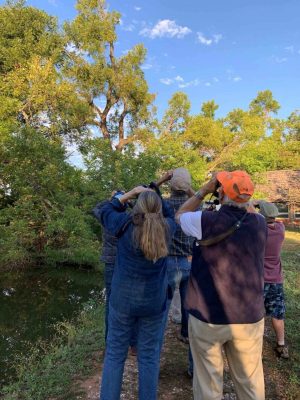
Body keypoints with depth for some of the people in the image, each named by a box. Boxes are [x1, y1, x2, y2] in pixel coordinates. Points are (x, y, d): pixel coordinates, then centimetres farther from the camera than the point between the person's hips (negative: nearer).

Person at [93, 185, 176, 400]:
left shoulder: (125, 224, -13)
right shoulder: (167, 228, -7)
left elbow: (102, 211, 5)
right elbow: (171, 214, 16)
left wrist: (128, 195, 5)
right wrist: (154, 195, 9)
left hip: (123, 298, -1)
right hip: (154, 300, 1)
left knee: (115, 355, 14)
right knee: (149, 356, 15)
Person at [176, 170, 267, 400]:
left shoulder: (207, 222, -18)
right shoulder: (259, 223, -6)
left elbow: (180, 215, 2)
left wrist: (205, 190, 0)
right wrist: (240, 196, 8)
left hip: (208, 317, -3)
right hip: (250, 318, 4)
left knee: (208, 381, 15)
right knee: (250, 381, 20)